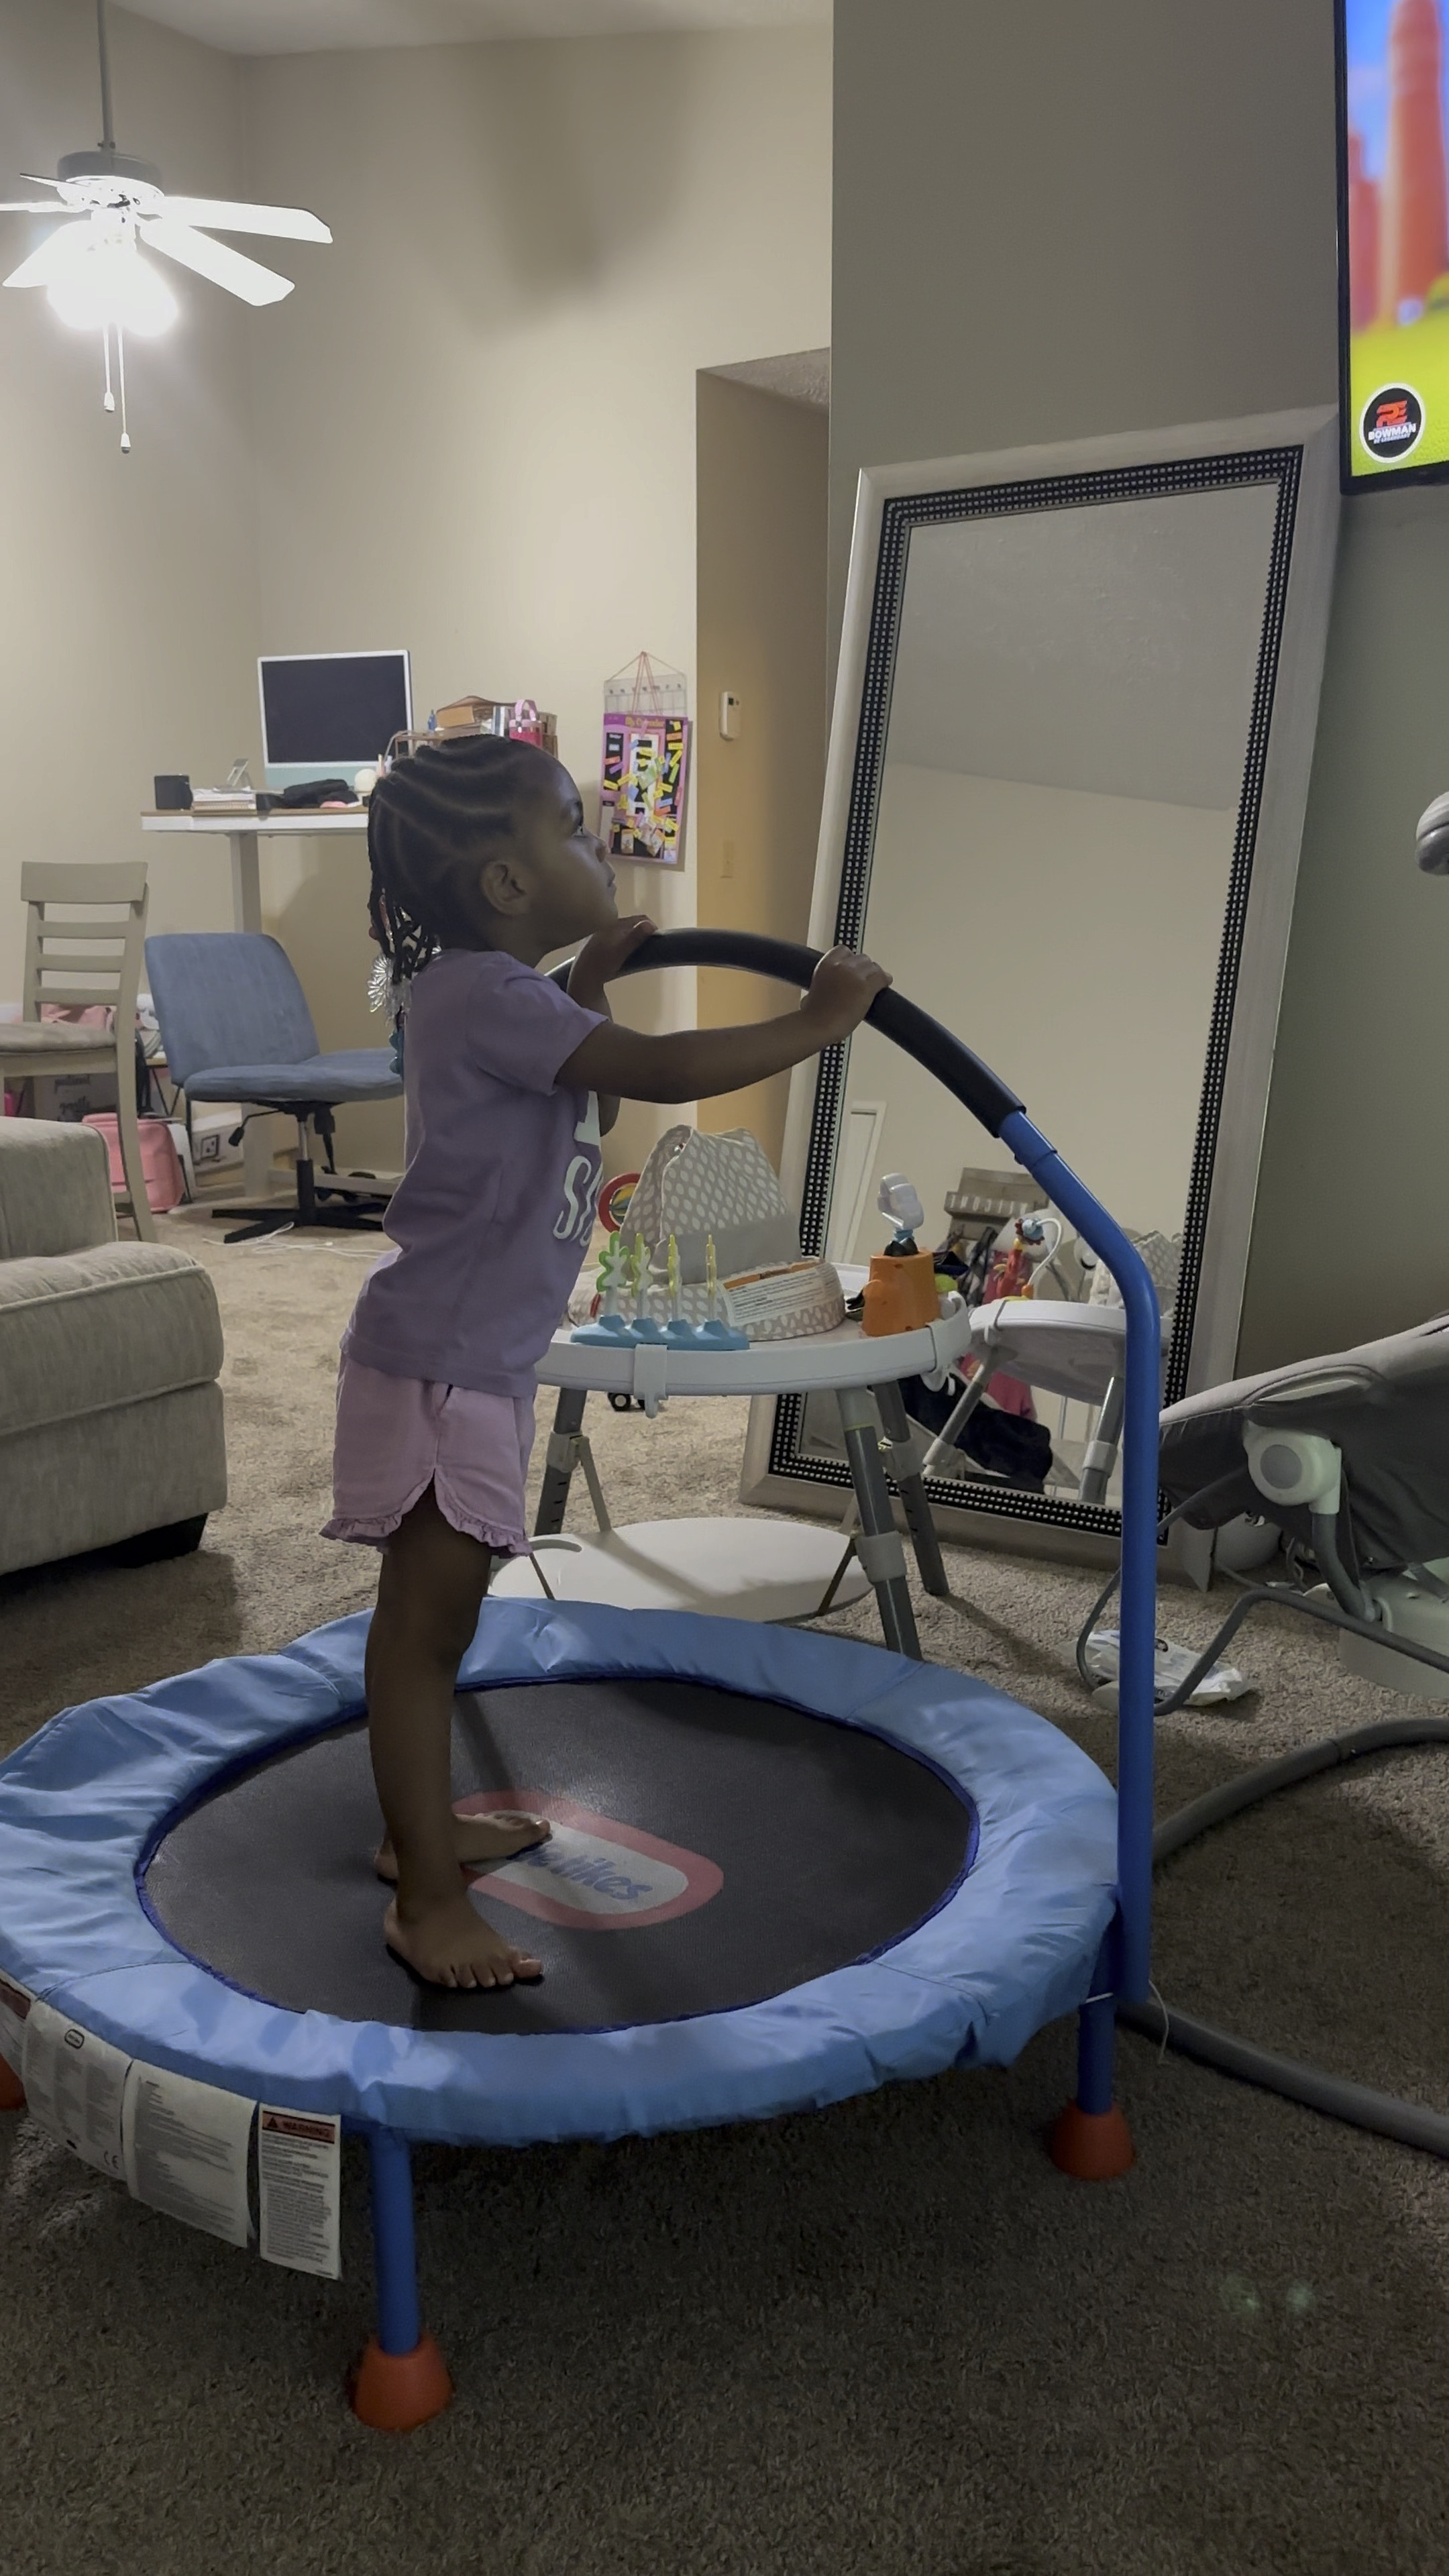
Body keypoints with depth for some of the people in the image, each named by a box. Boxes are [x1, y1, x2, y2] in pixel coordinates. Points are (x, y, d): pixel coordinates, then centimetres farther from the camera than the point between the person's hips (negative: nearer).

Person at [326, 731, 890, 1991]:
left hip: (482, 1356, 11)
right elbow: (662, 1071, -29)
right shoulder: (484, 993, -20)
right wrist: (817, 1020, -19)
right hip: (436, 1362, -11)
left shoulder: (495, 992, 11)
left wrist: (591, 978, 19)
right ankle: (428, 1897, 6)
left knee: (440, 1609, 20)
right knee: (426, 1620, -3)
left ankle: (420, 1824, 35)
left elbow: (570, 1071, 30)